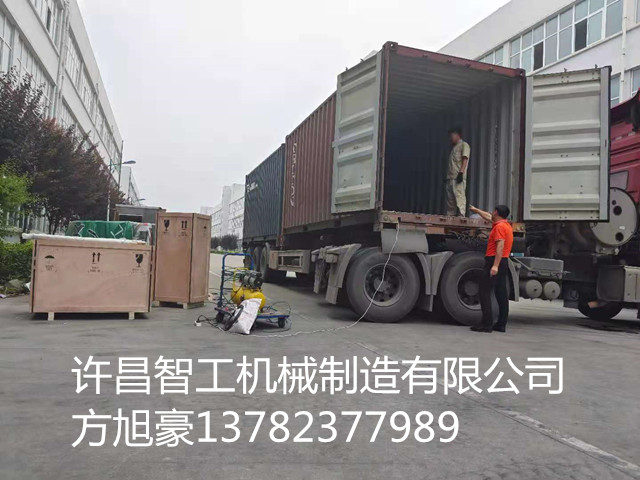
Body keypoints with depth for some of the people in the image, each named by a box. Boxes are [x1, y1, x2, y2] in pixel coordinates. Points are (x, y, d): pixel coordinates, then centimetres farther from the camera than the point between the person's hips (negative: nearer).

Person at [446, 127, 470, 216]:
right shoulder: (454, 147, 26)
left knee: (460, 198, -15)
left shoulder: (464, 145, 3)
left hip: (458, 177, -8)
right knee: (450, 200, 6)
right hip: (450, 178, 9)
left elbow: (465, 159, -9)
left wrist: (461, 172, -21)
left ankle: (461, 217, -20)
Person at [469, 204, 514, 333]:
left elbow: (500, 246, -22)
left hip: (494, 261, -10)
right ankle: (501, 325, 14)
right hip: (504, 262, 10)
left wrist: (495, 265, -28)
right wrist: (476, 210, 47)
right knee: (501, 294, 10)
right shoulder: (506, 225, 18)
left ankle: (487, 325, -13)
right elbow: (488, 217, 35)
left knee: (485, 292, -9)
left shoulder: (499, 226, -12)